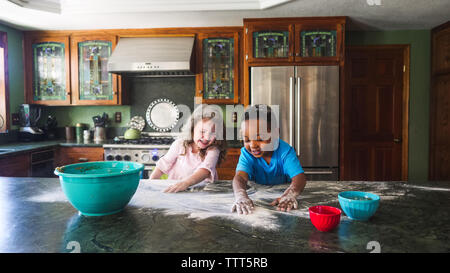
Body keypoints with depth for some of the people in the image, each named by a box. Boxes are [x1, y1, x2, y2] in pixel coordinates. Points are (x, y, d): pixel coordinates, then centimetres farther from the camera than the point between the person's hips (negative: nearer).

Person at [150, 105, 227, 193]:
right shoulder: (180, 144, -3)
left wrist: (186, 182, -47)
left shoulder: (213, 150, -12)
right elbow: (163, 165, 7)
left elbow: (206, 170, -30)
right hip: (174, 188, 3)